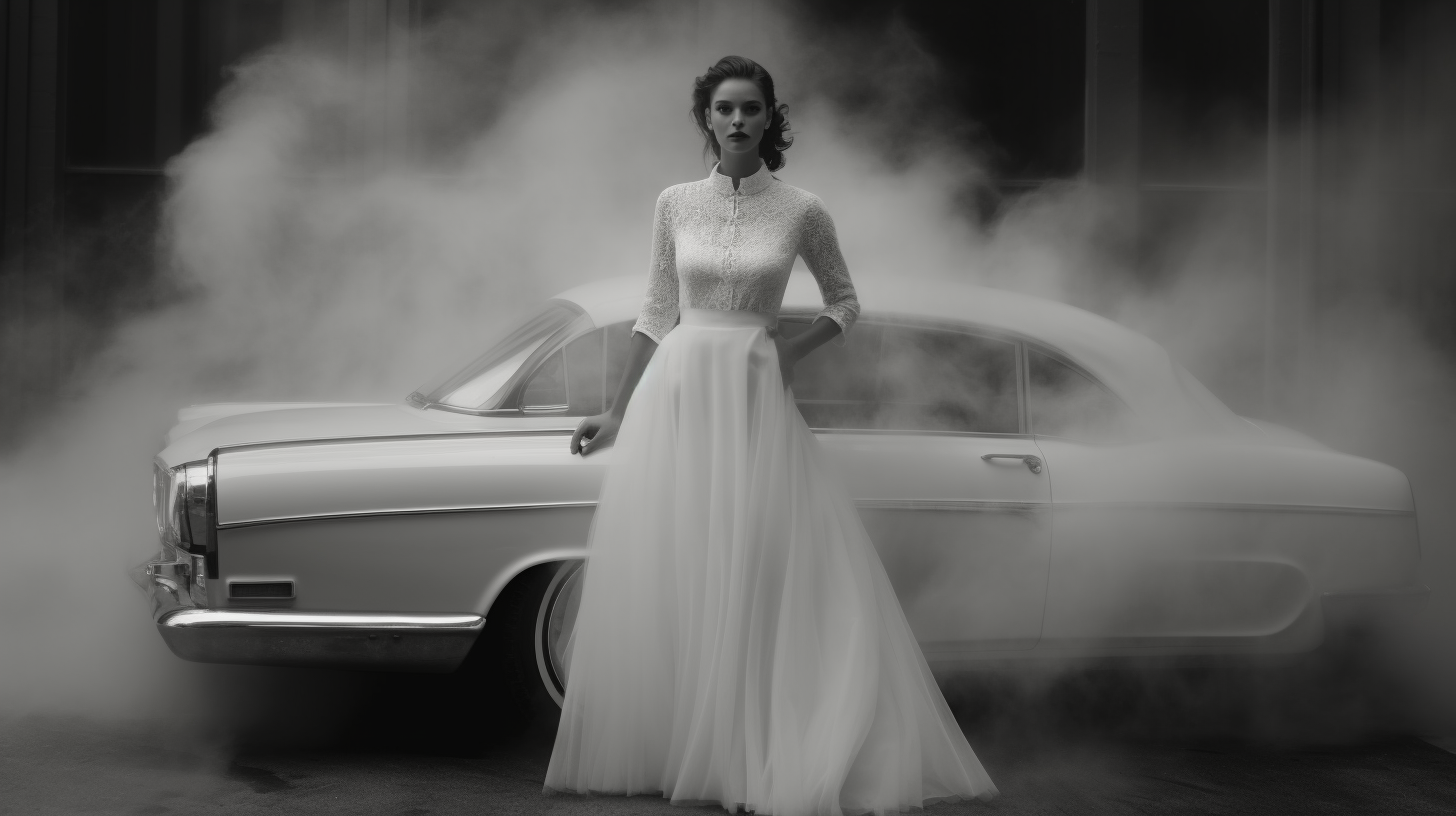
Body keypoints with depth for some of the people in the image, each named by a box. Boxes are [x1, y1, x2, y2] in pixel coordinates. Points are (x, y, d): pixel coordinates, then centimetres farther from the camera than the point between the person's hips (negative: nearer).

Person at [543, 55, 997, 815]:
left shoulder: (801, 211, -1)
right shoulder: (674, 204, 4)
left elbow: (845, 301, 12)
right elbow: (655, 315, 10)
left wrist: (795, 348, -4)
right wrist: (617, 412, 9)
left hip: (754, 401, -2)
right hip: (675, 394, 2)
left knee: (753, 572, -3)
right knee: (664, 573, 4)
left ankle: (750, 753, 5)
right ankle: (661, 746, 14)